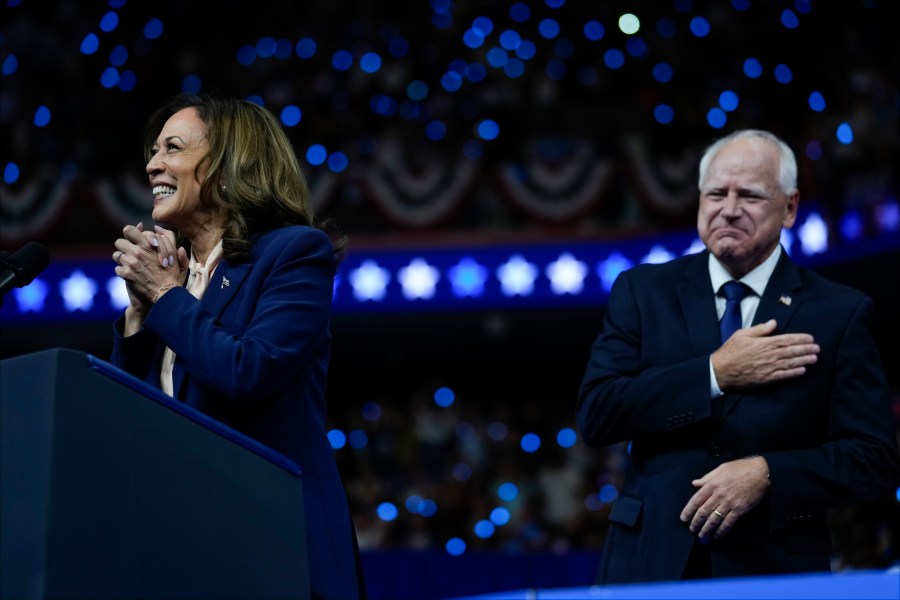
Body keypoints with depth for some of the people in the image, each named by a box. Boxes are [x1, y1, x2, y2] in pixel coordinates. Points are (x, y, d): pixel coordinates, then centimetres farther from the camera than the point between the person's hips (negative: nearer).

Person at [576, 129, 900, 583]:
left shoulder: (840, 314, 1)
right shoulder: (643, 291, 5)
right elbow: (595, 415, -6)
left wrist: (766, 474, -17)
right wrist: (716, 374, -13)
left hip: (776, 567, -1)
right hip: (651, 563, 1)